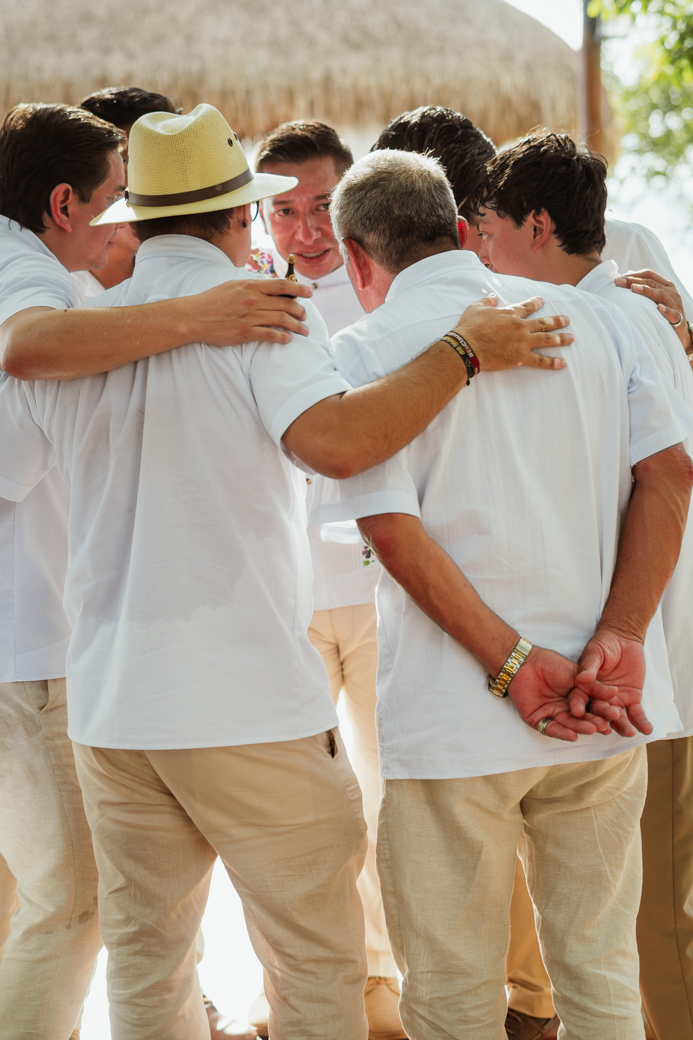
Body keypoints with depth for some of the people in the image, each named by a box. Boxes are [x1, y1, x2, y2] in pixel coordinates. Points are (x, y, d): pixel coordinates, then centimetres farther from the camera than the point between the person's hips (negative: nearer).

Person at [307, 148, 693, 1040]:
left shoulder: (365, 351, -3)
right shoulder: (588, 316, 9)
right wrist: (620, 638, -7)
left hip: (455, 721, -4)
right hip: (606, 718, 4)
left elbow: (392, 529, -14)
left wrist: (514, 665, -14)